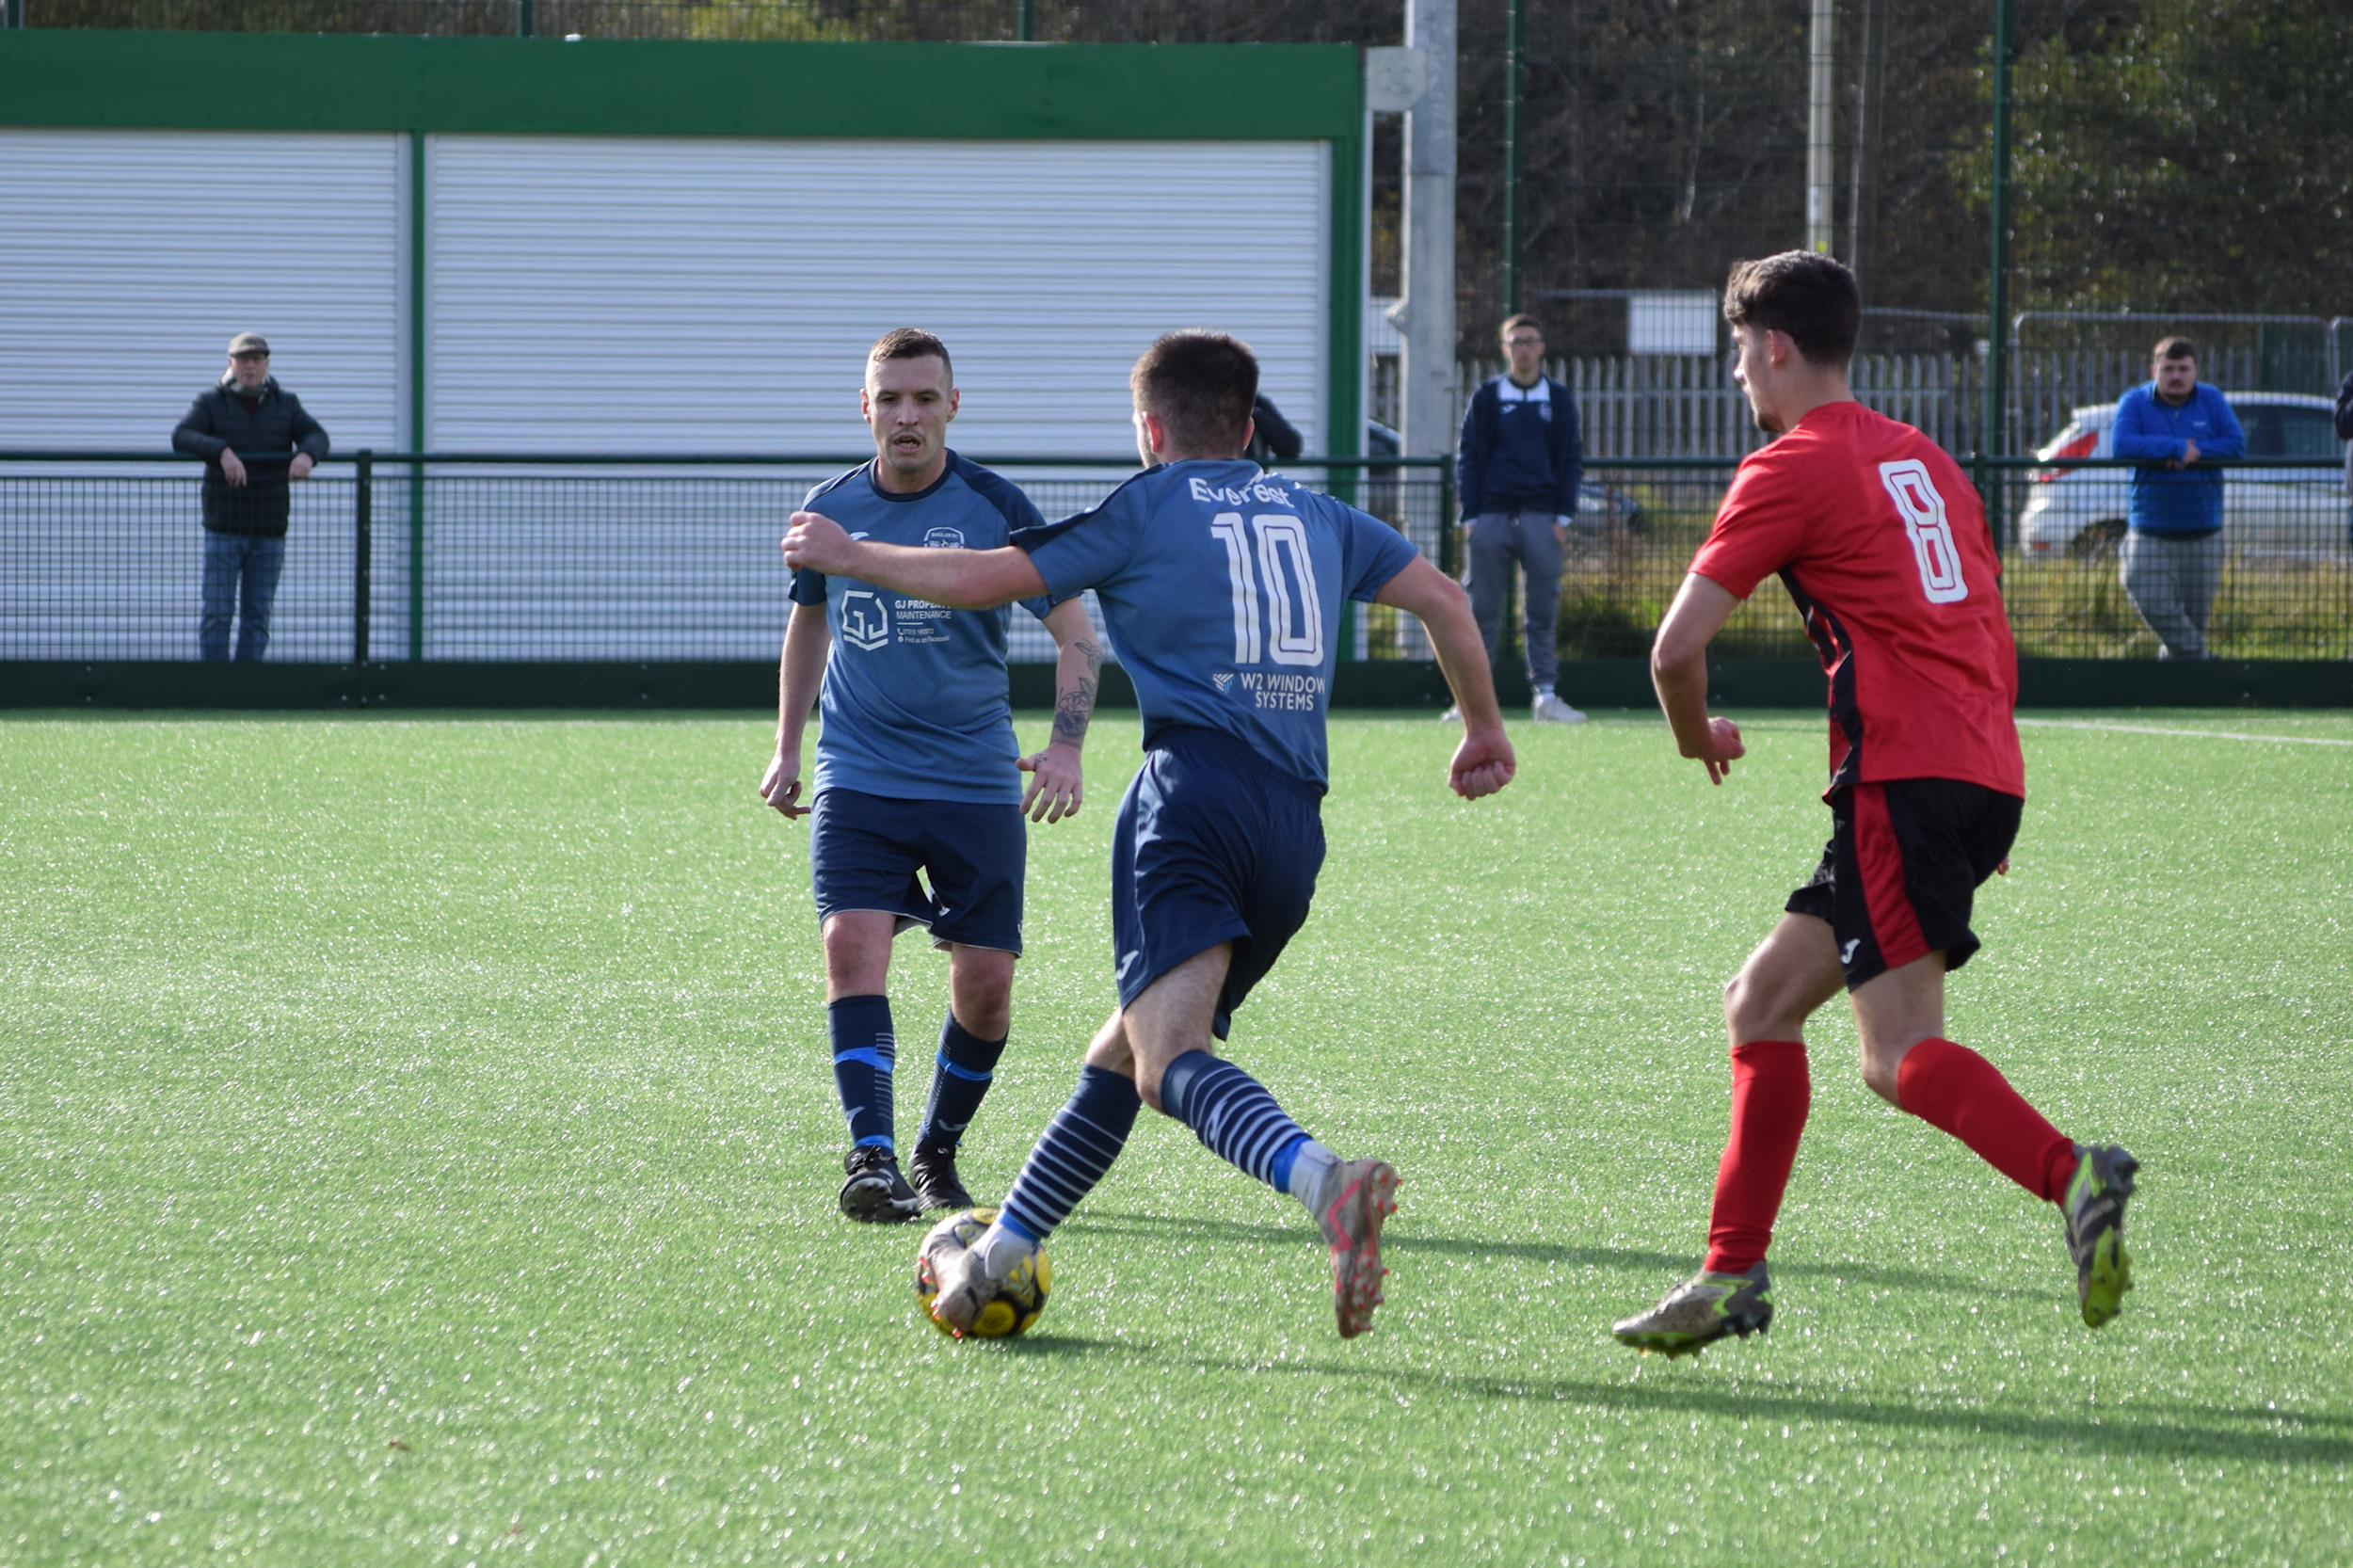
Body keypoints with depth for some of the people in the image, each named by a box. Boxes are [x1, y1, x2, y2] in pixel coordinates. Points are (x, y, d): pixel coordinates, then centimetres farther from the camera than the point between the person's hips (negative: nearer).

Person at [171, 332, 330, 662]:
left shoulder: (286, 405, 8)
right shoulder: (211, 403, 2)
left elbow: (316, 436, -5)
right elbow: (181, 437, -14)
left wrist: (306, 455, -30)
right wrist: (222, 451, -32)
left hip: (269, 531, 2)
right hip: (224, 527, -2)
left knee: (258, 616, 3)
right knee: (217, 613, -5)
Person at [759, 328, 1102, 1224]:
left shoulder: (994, 509, -6)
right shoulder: (831, 510, 4)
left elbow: (1072, 629, -5)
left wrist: (1065, 746, -19)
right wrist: (787, 748, 19)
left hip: (976, 783, -1)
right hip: (858, 779, 1)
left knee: (985, 983, -2)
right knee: (853, 946, -19)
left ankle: (936, 1158, 20)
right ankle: (872, 1157, -22)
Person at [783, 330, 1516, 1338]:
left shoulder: (1146, 509, 10)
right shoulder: (1316, 517, 24)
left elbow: (982, 580, 6)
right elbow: (1443, 598, 22)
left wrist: (845, 555, 20)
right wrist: (1486, 732, 35)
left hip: (1193, 789, -6)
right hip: (1296, 821, 6)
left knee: (1173, 1056, -22)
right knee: (1123, 1053, 18)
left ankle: (1327, 1182, -50)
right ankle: (997, 1259, 22)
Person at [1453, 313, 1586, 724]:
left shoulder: (1559, 399, 9)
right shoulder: (1486, 397, 7)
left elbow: (1572, 460, 10)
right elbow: (1467, 458, 7)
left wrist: (1563, 517, 0)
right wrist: (1471, 516, -2)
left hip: (1541, 517, 1)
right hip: (1492, 516, 0)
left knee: (1544, 612, -1)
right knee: (1482, 612, -1)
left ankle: (1545, 694, 2)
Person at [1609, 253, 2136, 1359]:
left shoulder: (1792, 470, -3)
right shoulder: (1922, 460, 23)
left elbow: (1677, 646, -6)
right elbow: (1992, 638, 27)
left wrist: (1696, 734, 15)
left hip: (1903, 776, -9)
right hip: (1982, 772, 9)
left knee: (1900, 1054, -17)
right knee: (1761, 1003, 15)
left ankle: (2074, 1179, -38)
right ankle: (1733, 1277, 14)